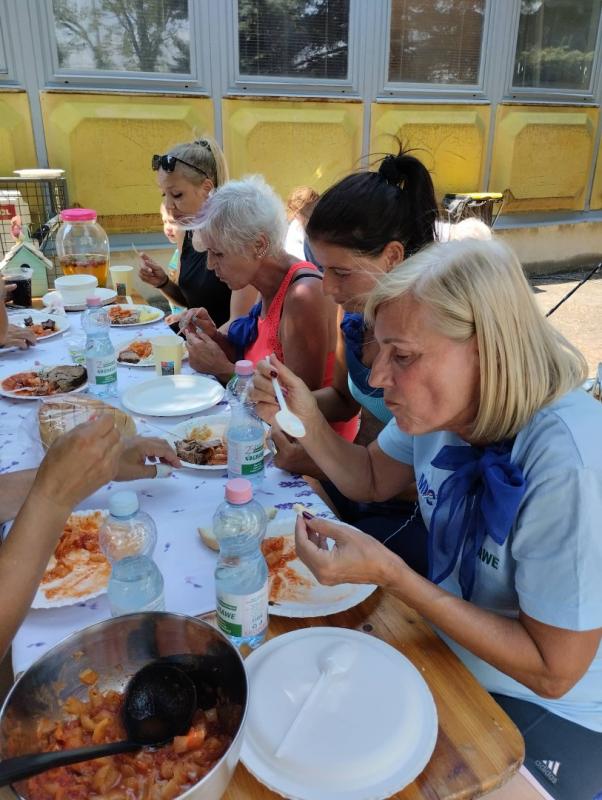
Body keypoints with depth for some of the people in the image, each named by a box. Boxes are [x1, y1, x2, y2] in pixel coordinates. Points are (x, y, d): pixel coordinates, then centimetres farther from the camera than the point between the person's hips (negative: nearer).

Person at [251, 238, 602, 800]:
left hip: (550, 713, -5)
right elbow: (370, 479, 4)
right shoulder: (447, 398, -14)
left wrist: (389, 575, -32)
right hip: (451, 646, 6)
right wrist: (306, 417, -15)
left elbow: (552, 671, -26)